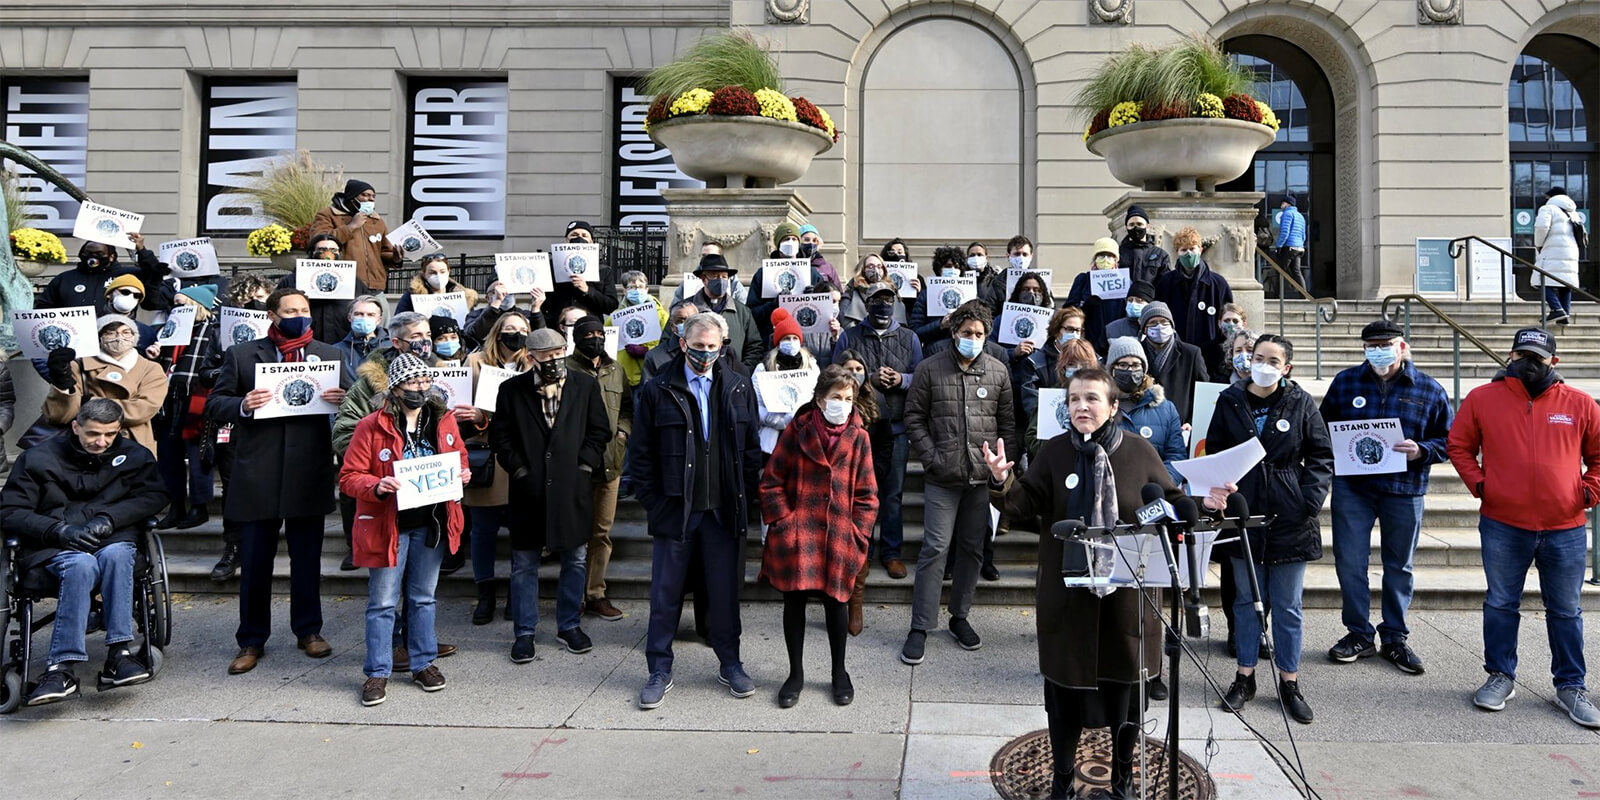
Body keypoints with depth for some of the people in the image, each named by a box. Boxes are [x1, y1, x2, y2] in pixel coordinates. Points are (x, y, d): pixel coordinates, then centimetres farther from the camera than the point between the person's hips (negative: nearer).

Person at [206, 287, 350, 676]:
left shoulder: (329, 354, 9)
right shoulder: (240, 355, 5)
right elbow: (214, 403, 4)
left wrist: (340, 399, -13)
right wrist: (242, 406, -17)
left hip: (309, 474, 1)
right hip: (258, 475, -1)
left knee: (307, 557, 10)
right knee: (254, 561, 7)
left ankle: (308, 630, 25)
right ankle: (251, 640, 20)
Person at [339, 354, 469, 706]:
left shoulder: (444, 420, 3)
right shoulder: (371, 426, -9)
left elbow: (459, 458, 17)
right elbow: (348, 476, -7)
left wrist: (462, 473, -5)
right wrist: (377, 486, -26)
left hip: (431, 524, 4)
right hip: (388, 525, -3)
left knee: (423, 598, 16)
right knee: (382, 602, 4)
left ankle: (424, 663, 29)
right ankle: (377, 672, 17)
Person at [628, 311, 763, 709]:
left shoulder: (739, 388, 5)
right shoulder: (657, 390, -1)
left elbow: (751, 447, 7)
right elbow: (640, 453, 2)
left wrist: (744, 495, 1)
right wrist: (651, 501, -2)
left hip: (723, 509, 1)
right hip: (674, 509, -1)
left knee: (725, 590, 10)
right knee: (665, 594, 7)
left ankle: (730, 664, 27)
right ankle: (659, 671, 21)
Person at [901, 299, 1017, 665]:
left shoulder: (998, 371, 7)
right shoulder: (930, 369, 0)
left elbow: (1008, 423, 10)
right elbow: (914, 418, 2)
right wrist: (931, 457, -8)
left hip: (984, 476, 3)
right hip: (943, 477, -3)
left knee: (972, 548, 11)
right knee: (935, 548, -4)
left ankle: (960, 617, 26)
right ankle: (920, 627, 4)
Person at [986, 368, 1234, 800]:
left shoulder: (1140, 451, -3)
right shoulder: (1053, 452, -1)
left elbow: (1170, 503, 4)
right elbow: (1027, 505, -5)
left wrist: (1201, 504, -14)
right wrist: (1003, 481, -23)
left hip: (1126, 592, 0)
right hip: (1066, 592, 0)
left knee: (1124, 686, 13)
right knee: (1065, 686, 11)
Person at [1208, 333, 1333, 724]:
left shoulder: (1301, 403, -1)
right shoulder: (1230, 402, 3)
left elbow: (1321, 456, 1)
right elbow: (1214, 455, 8)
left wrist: (1309, 502, -11)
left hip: (1289, 520, -1)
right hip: (1243, 517, 1)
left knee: (1287, 605, 8)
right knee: (1247, 600, 12)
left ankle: (1289, 681, 21)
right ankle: (1245, 677, 23)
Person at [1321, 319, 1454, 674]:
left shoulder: (1429, 389, 2)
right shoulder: (1345, 381, 4)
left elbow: (1449, 440, 4)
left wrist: (1421, 451, -15)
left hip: (1404, 490, 0)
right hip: (1351, 487, 0)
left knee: (1399, 566, 11)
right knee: (1349, 562, 2)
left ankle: (1395, 639, 25)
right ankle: (1359, 634, 18)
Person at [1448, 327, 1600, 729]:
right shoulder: (1483, 398, -1)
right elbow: (1459, 446, 7)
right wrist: (1478, 483, -5)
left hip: (1565, 529, 1)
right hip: (1502, 526, -1)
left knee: (1566, 611, 12)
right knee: (1500, 605, 10)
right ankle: (1500, 676, 24)